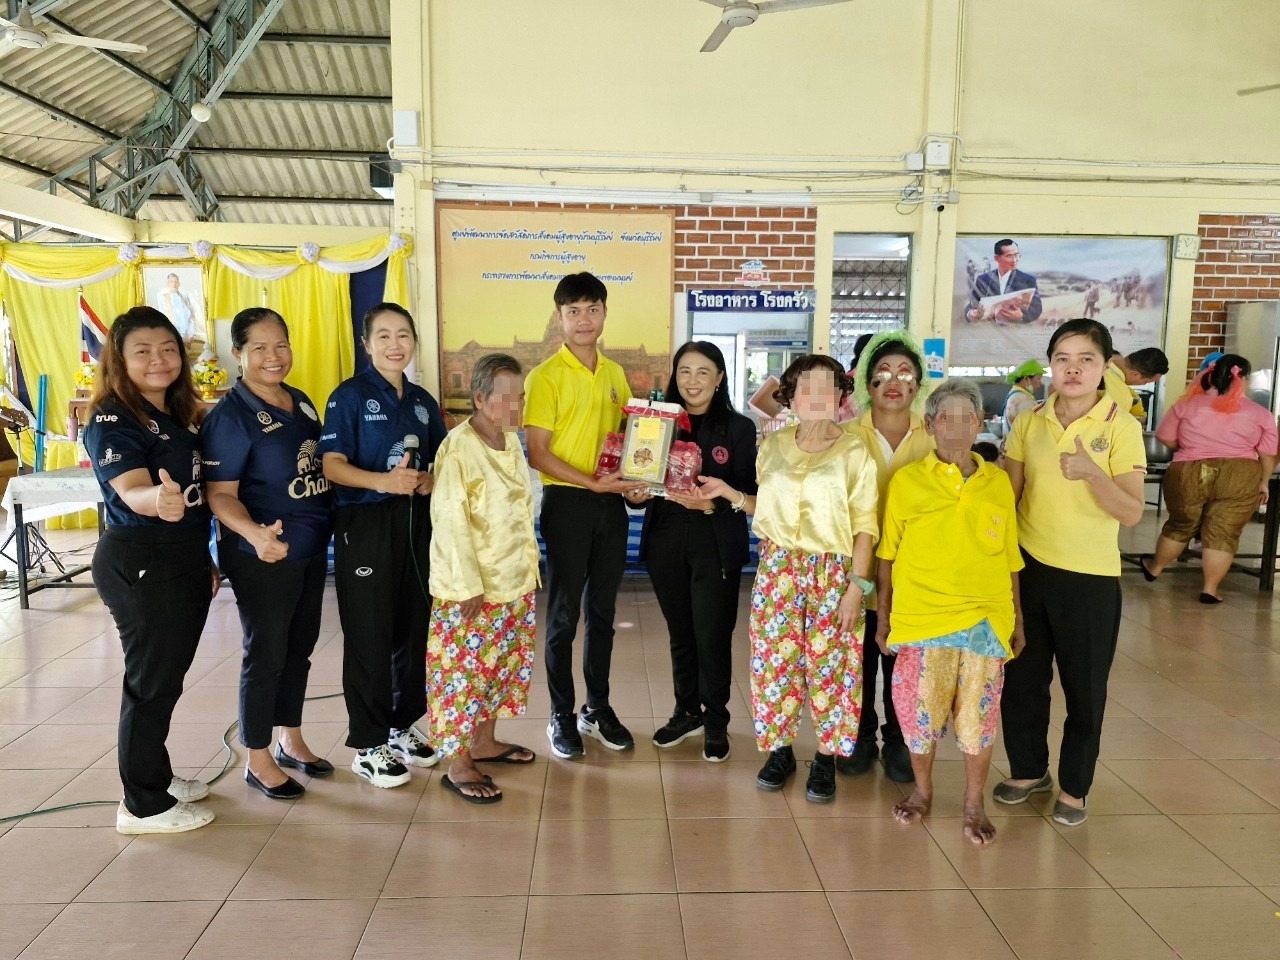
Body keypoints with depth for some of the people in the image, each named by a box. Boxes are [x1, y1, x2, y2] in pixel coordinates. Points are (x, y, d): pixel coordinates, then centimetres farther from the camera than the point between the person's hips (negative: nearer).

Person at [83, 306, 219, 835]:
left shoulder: (183, 415, 11)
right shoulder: (112, 421, -12)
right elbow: (131, 492, -27)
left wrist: (207, 559, 20)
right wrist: (159, 502, -51)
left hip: (186, 560, 8)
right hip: (139, 563, -8)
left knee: (168, 675, 17)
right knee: (151, 680, 0)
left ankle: (157, 776, 33)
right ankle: (143, 805, 14)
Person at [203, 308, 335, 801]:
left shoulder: (301, 402, 8)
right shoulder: (230, 415, -14)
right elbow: (221, 494, -19)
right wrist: (255, 533, -36)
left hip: (311, 549, 7)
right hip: (262, 555, -7)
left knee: (299, 647, 17)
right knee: (266, 653, 4)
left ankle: (291, 741, 34)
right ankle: (258, 760, 21)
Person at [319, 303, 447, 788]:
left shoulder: (423, 401, 12)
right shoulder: (350, 395, -4)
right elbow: (332, 465, -12)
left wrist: (430, 481, -6)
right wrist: (384, 481, -28)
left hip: (417, 521, 6)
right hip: (366, 524, -5)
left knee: (414, 629, 11)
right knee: (369, 635, 0)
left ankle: (402, 727, 29)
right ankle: (368, 744, 14)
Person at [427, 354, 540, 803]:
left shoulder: (511, 441, 7)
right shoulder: (458, 448, -18)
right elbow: (451, 521, -20)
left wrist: (530, 565, 15)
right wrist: (469, 586, -20)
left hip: (514, 582, 8)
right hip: (471, 589, -8)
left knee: (501, 665, 18)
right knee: (464, 670, 2)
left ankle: (485, 741, 34)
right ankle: (457, 765, 14)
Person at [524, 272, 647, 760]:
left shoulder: (615, 373, 11)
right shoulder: (545, 376, -7)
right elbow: (537, 452, -12)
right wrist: (593, 483, -19)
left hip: (611, 503, 5)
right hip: (566, 501, -5)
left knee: (603, 610, 13)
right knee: (564, 614, 3)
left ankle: (598, 707, 27)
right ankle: (562, 716, 17)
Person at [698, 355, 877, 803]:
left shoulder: (853, 452, -4)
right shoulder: (772, 446, 7)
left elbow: (864, 526, -4)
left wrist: (857, 585, -10)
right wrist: (729, 494, 2)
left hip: (832, 571, -3)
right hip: (778, 567, 3)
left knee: (829, 663, 2)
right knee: (775, 659, 5)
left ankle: (825, 757, 18)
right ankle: (780, 749, 22)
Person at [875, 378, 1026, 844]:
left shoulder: (998, 481, 5)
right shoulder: (906, 480, -2)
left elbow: (1009, 559, 10)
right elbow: (887, 556, 2)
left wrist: (1017, 620, 11)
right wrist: (883, 618, 2)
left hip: (984, 619, 2)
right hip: (920, 616, -1)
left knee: (979, 711, 7)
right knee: (920, 709, 6)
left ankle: (974, 804, 28)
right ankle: (922, 791, 31)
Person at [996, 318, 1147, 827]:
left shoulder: (1121, 426, -9)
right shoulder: (1029, 423, 1)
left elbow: (1132, 513, -13)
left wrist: (1091, 472, -29)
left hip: (1090, 578, -3)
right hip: (1028, 570, 3)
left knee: (1084, 687, 10)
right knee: (1022, 676, 14)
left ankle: (1074, 787, 29)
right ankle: (1029, 769, 35)